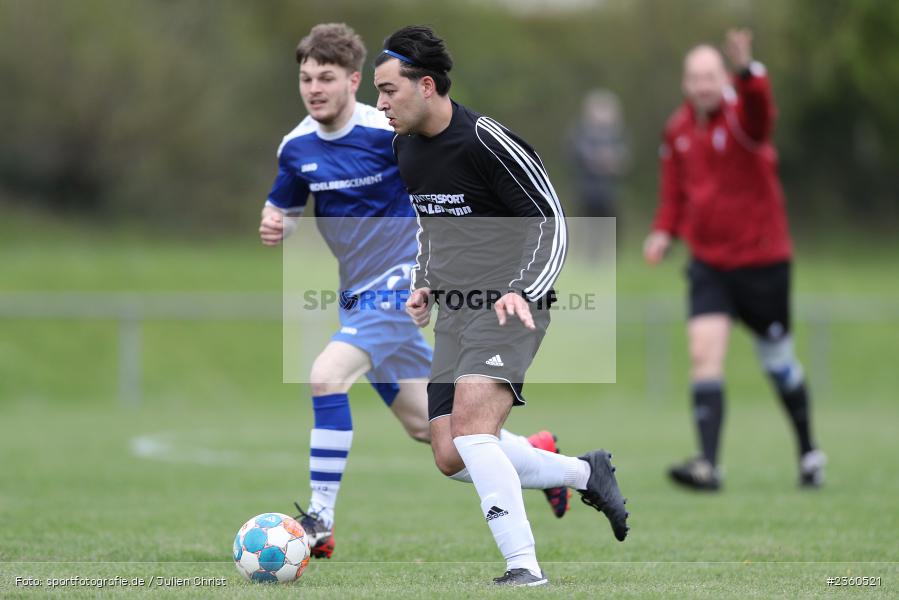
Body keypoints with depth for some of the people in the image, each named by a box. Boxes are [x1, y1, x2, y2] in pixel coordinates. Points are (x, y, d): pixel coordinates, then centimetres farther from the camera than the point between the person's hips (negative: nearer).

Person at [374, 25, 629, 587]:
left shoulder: (485, 140, -17)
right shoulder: (406, 147, 8)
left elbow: (551, 222, -14)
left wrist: (523, 291, -27)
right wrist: (424, 284, 12)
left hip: (509, 309, -9)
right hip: (453, 315, 9)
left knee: (470, 428, -28)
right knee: (452, 459, 3)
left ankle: (525, 567, -26)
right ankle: (585, 472, 21)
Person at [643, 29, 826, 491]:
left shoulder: (741, 115, -15)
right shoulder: (678, 130, 2)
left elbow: (758, 107, -41)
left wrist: (746, 71, -62)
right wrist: (665, 229, -2)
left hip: (761, 258, -3)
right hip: (708, 262, 4)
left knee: (777, 360, 10)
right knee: (704, 354, -15)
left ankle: (809, 452, 32)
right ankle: (708, 465, -20)